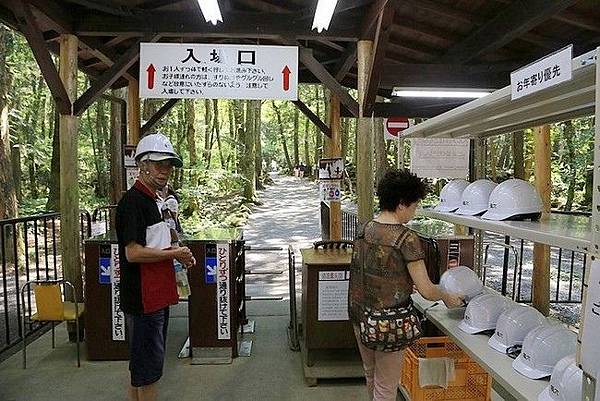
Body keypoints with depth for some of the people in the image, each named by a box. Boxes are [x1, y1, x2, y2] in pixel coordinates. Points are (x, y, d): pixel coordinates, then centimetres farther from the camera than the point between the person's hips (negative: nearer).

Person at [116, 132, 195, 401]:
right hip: (143, 297, -10)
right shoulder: (132, 201, -17)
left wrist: (175, 253, 5)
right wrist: (174, 254, -14)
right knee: (148, 362, 3)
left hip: (155, 295, 10)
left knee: (142, 360, 21)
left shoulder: (149, 199, 13)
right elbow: (133, 253, -24)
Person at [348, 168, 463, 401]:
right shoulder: (406, 238, -20)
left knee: (371, 374, 26)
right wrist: (448, 298, 3)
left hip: (360, 316, 7)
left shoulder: (366, 229, 0)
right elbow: (427, 291, -17)